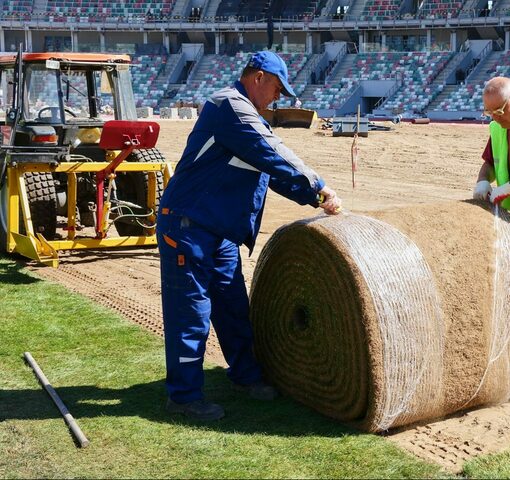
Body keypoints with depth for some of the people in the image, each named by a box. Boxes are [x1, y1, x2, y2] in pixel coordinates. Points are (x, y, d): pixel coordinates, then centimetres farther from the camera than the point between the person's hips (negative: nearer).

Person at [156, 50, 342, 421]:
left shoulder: (248, 116, 19)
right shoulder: (230, 105, -14)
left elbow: (274, 169, 19)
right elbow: (275, 157, -20)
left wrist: (315, 199, 9)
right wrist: (320, 188, -13)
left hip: (220, 232, 10)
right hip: (188, 226, -10)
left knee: (234, 306, 16)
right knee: (191, 310, -3)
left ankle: (245, 374, 31)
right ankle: (184, 395, 6)